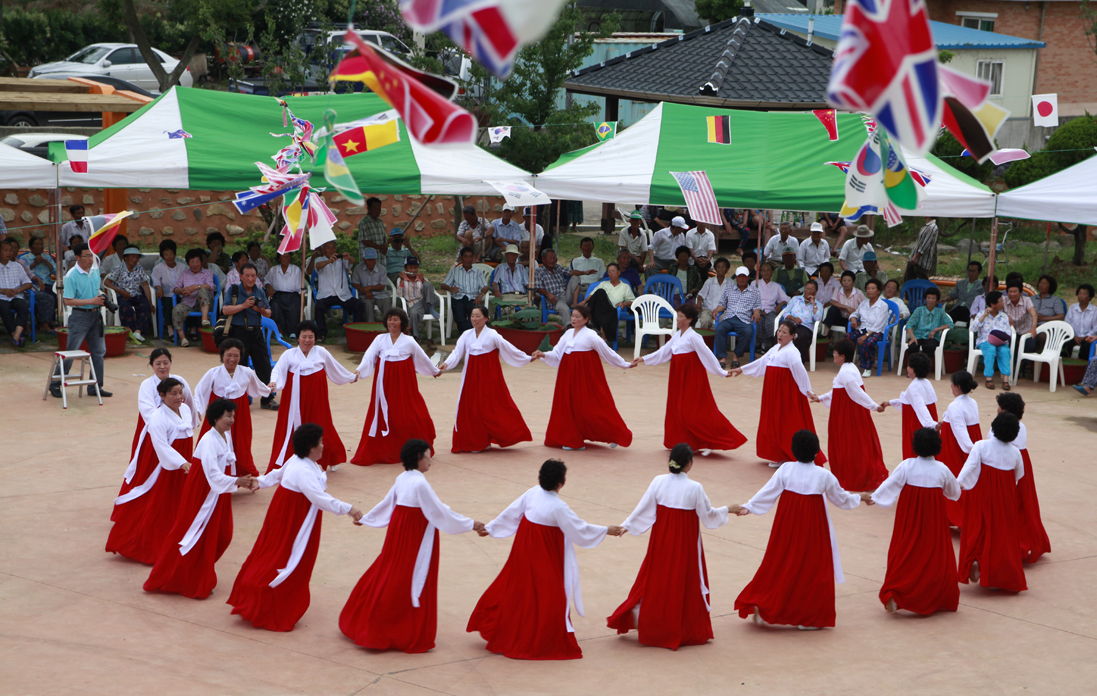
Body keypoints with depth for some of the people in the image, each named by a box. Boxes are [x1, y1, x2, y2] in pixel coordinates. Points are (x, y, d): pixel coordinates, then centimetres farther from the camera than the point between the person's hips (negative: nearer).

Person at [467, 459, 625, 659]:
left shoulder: (532, 493, -6)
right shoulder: (559, 508, -24)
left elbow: (511, 512, 4)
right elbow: (581, 529, -16)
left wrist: (490, 527, 17)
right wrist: (607, 531, -3)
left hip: (523, 551, 8)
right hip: (545, 558, -8)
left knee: (515, 591, 21)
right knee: (548, 598, 4)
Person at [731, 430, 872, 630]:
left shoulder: (785, 470, -8)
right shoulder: (824, 475, -7)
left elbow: (767, 493, -7)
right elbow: (841, 498, 8)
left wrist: (747, 507, 1)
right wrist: (860, 497, 25)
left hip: (787, 525, 2)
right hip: (813, 528, -2)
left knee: (779, 565, 13)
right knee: (813, 568, 9)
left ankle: (762, 608, 10)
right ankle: (809, 618, 13)